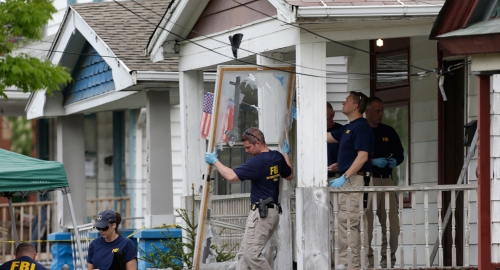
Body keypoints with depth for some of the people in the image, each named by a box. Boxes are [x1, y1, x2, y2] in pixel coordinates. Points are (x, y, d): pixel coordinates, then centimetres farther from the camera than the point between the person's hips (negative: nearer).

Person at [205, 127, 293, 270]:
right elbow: (289, 175, 27)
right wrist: (286, 154, 40)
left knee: (252, 254, -9)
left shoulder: (258, 162, -18)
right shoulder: (278, 157, 8)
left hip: (261, 213, -10)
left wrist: (215, 161, -6)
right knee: (244, 253, 10)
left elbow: (231, 176, -20)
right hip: (273, 211, 10)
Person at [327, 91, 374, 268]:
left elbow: (363, 157, -20)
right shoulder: (348, 128, 18)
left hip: (354, 179, -10)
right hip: (350, 181, 10)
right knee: (357, 225, 10)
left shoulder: (361, 127, -12)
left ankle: (349, 264, -14)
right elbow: (326, 137, 27)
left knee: (347, 223, -13)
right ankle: (355, 263, 13)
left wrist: (344, 177, -23)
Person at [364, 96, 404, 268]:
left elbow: (400, 153, 23)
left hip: (386, 180, 5)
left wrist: (395, 161, 1)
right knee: (366, 222, -8)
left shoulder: (388, 132, 16)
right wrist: (373, 162, -17)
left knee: (391, 222, 2)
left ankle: (388, 259, 12)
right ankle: (367, 259, -4)